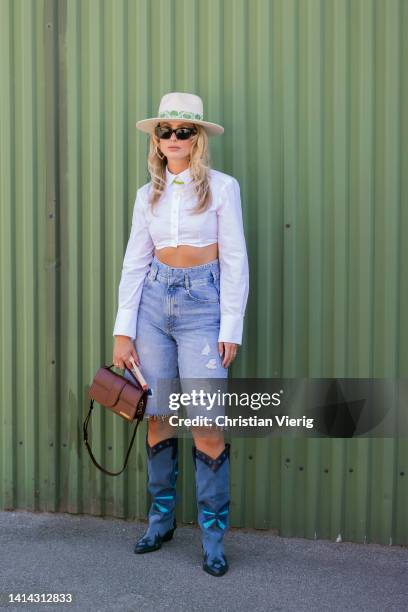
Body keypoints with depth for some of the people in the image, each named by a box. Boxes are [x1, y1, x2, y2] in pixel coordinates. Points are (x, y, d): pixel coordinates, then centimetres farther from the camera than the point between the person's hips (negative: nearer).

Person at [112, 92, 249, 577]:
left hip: (202, 302, -3)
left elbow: (234, 260, -2)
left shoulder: (221, 187, 0)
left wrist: (231, 328, -8)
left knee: (207, 425, -7)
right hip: (155, 300, 4)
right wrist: (123, 330, 3)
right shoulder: (148, 194, 11)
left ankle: (213, 538, 8)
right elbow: (134, 262, 9)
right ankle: (161, 519, 26)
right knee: (157, 417, 8)